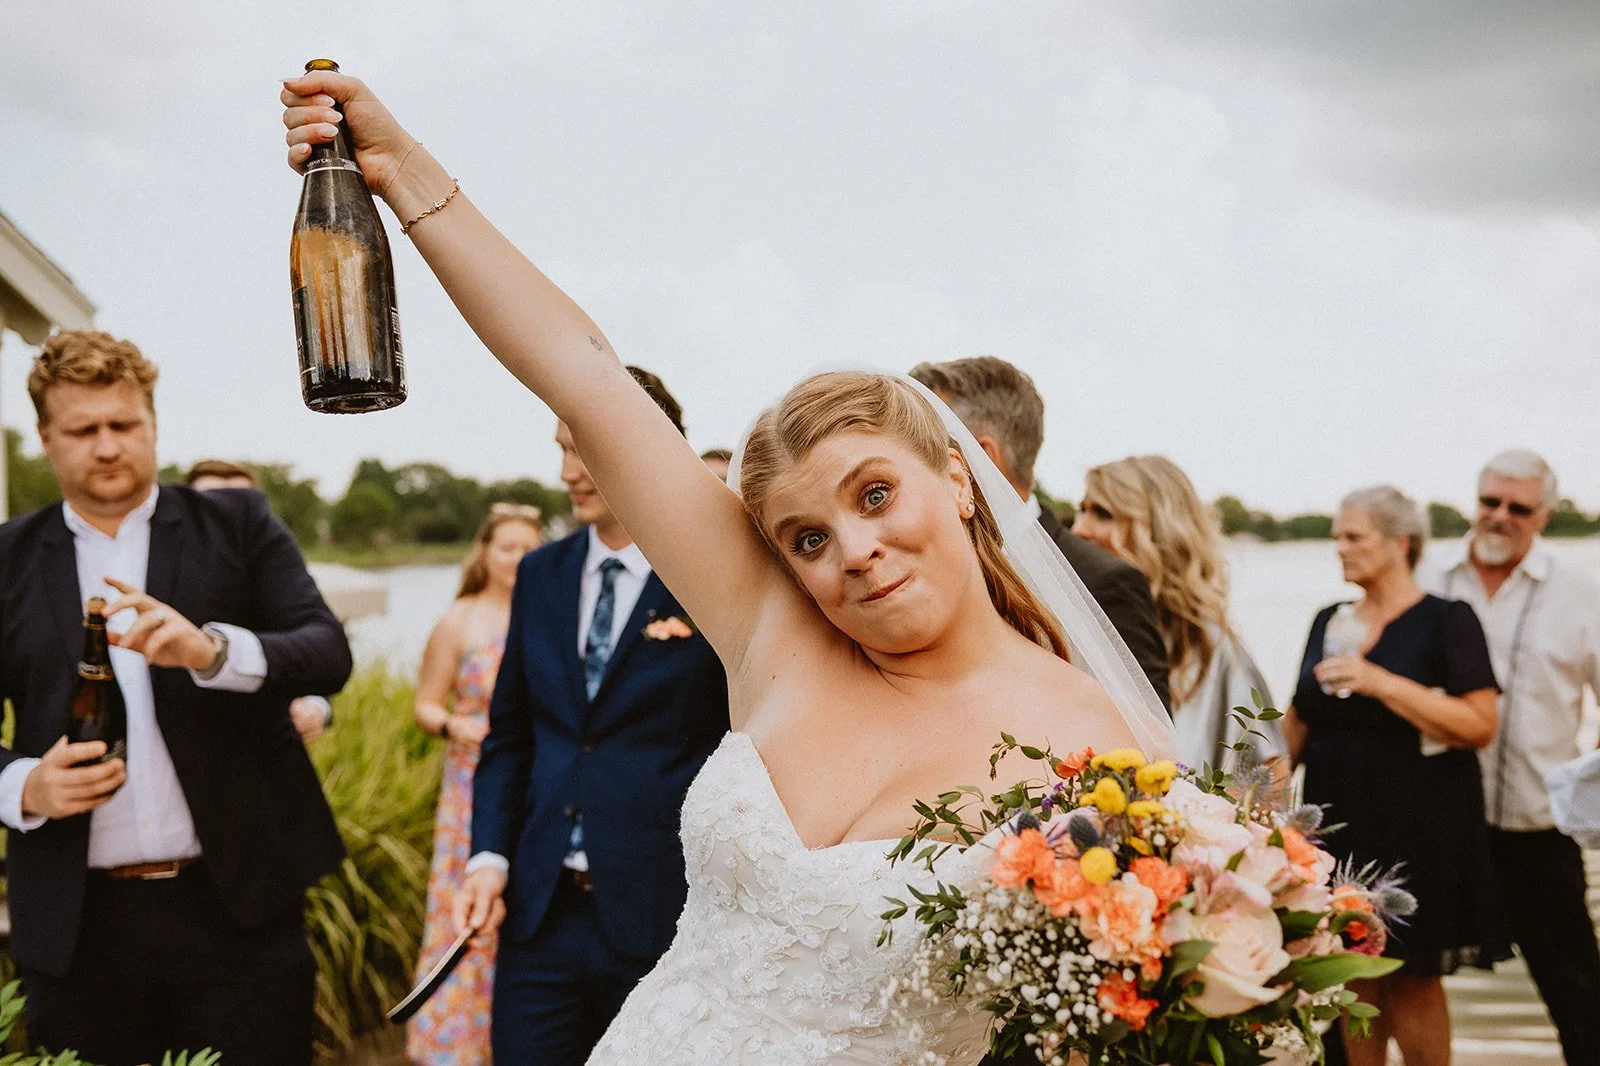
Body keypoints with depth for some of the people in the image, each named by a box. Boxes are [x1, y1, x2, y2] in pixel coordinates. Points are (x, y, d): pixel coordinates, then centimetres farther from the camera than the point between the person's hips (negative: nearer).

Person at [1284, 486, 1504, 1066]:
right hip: (1340, 823, 5)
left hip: (1416, 830, -5)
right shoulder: (1328, 622, 12)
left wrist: (1378, 681, -20)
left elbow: (1479, 725, -15)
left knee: (1412, 982, -3)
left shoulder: (1447, 620, -5)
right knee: (1355, 977, 7)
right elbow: (1299, 723, 20)